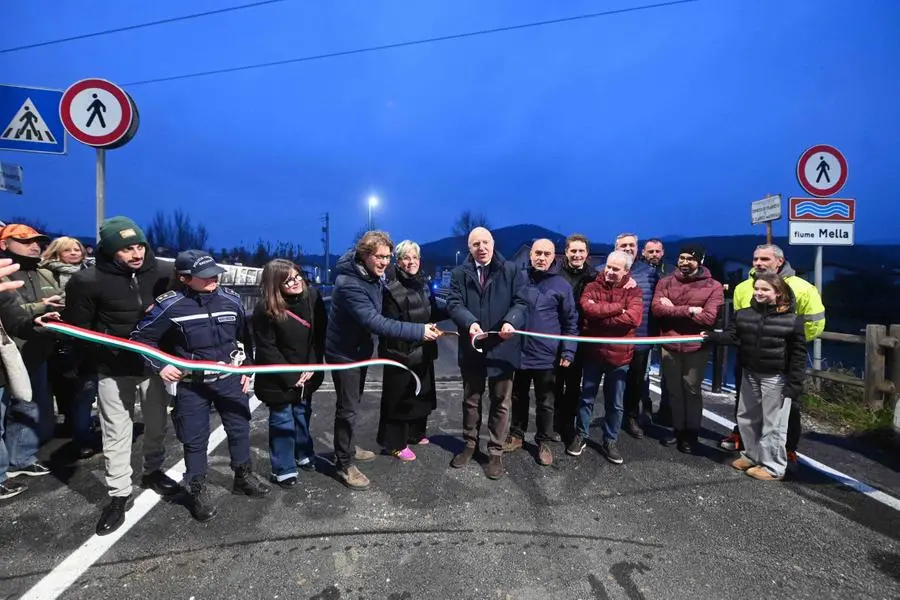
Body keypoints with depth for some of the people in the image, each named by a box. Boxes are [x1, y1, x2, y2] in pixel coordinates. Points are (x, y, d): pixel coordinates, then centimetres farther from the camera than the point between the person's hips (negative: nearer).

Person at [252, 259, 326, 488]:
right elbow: (266, 349, -16)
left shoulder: (312, 296, -10)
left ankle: (304, 454, 41)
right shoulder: (265, 309, -20)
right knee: (282, 421, 7)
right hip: (278, 378, -4)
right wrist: (290, 377, -15)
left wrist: (312, 367, -10)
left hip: (306, 373, 4)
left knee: (302, 415, 20)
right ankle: (283, 469, 24)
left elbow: (320, 334, -4)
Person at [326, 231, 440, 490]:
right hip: (344, 352, -9)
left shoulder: (373, 275, -2)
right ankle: (344, 465, 16)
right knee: (348, 408, 0)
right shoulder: (350, 284, -31)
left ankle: (347, 449, 40)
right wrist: (419, 331, -41)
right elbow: (375, 322, -38)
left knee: (354, 403, 22)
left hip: (361, 348, 9)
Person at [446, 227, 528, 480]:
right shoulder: (459, 273, 2)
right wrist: (469, 322, -29)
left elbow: (521, 302, -7)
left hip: (502, 347, -1)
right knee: (471, 400, 18)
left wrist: (512, 322, -28)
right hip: (472, 347, 2)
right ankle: (470, 444, 37)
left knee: (500, 403, 11)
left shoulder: (511, 270, -1)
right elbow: (454, 303, -9)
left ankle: (495, 452, 26)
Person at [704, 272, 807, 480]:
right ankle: (752, 455, 34)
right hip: (750, 374, 6)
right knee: (746, 417, 16)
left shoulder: (792, 320, -9)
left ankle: (773, 467, 17)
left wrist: (795, 382, -10)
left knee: (773, 423, 3)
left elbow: (798, 354, -8)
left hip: (776, 378, -5)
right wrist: (712, 336, -20)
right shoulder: (743, 314, 3)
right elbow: (732, 336, -2)